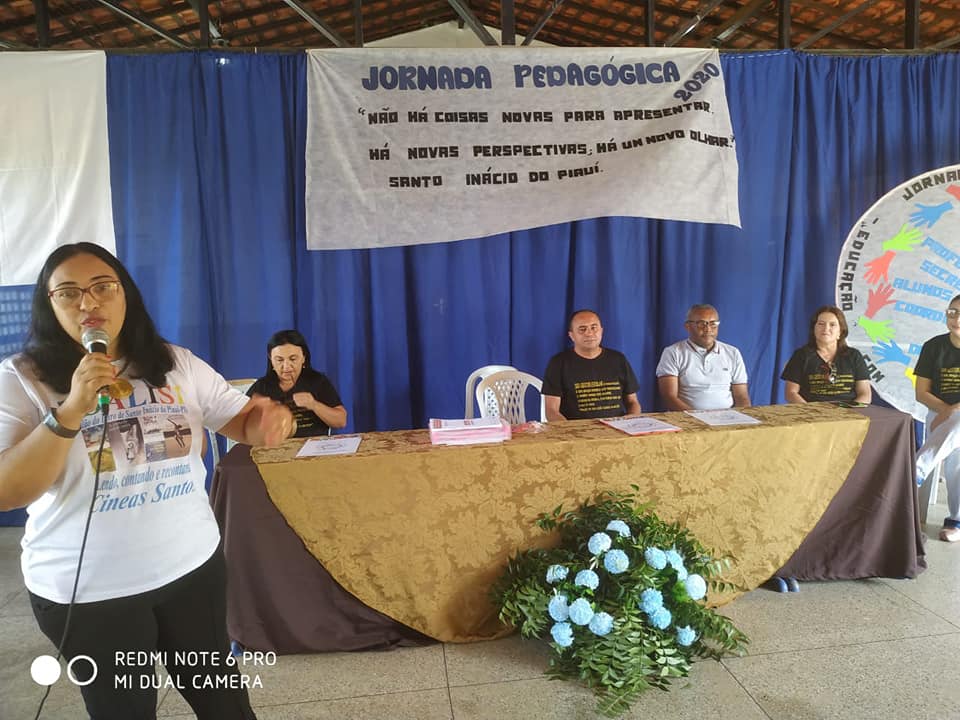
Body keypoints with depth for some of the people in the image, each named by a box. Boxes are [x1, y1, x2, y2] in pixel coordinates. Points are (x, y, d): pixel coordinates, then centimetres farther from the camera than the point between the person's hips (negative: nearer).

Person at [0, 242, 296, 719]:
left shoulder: (176, 363, -2)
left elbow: (243, 422, -2)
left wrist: (270, 420, -26)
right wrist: (72, 410, -29)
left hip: (193, 565, 2)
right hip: (87, 590, -2)